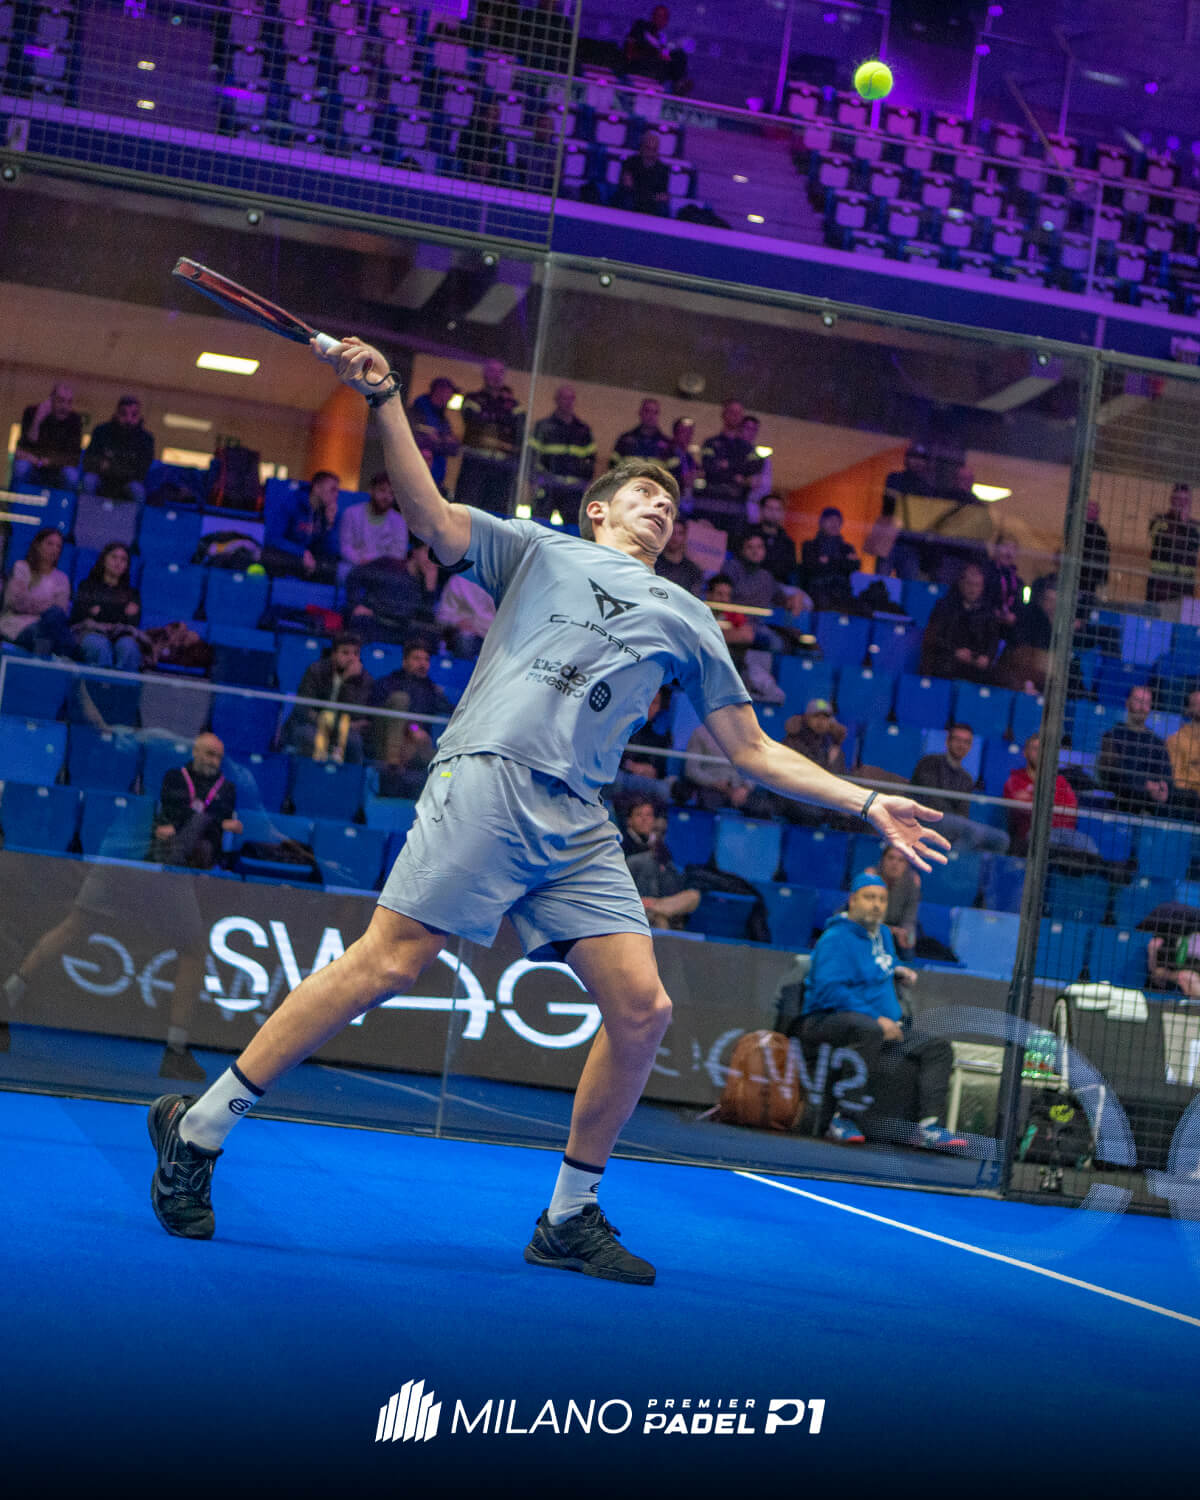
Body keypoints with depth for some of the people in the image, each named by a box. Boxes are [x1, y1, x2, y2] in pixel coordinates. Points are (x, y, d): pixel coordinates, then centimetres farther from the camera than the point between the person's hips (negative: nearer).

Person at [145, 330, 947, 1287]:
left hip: (578, 826, 5)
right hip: (488, 778, -5)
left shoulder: (686, 618, 28)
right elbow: (433, 517, 3)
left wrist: (866, 804, 21)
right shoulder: (540, 550, 18)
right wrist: (386, 402, -8)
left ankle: (570, 1219, 10)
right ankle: (198, 1128, -4)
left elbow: (754, 752, 28)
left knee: (642, 1008, -6)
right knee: (388, 963, -15)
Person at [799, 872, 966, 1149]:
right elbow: (829, 990, -23)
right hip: (827, 1022, -9)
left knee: (938, 1048, -1)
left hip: (884, 1025, 9)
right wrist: (876, 1019, -26)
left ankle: (929, 1125, -16)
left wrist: (897, 972, 13)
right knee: (869, 1030, -41)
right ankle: (843, 1119, -37)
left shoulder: (882, 934, 16)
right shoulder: (835, 939, -13)